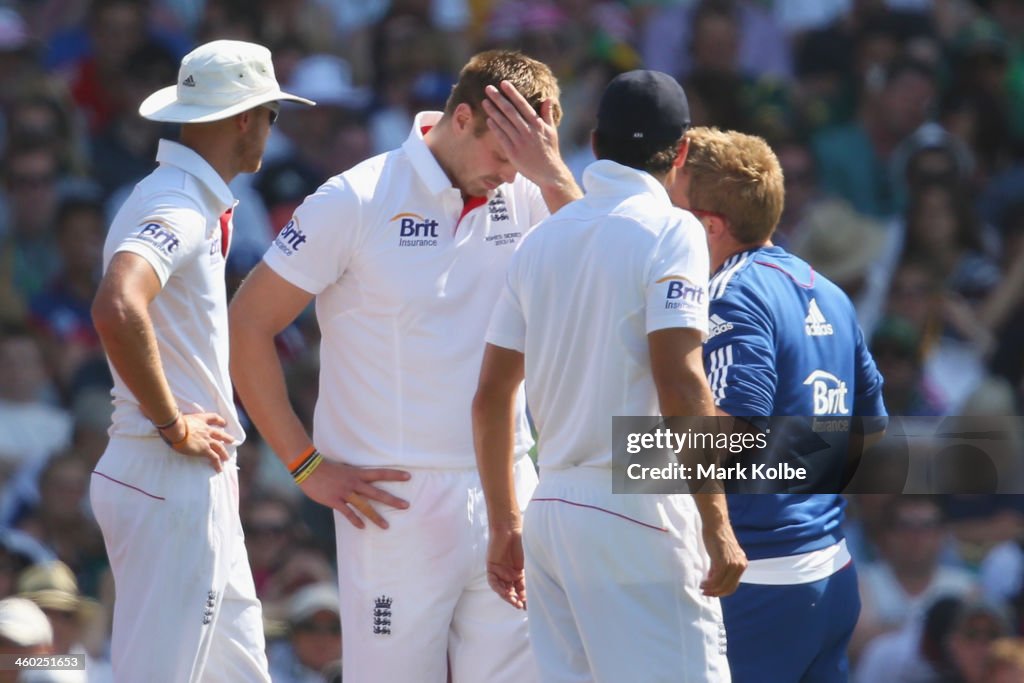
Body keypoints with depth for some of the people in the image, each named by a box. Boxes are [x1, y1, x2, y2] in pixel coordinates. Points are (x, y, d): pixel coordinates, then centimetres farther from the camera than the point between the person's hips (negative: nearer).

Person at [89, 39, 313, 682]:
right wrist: (173, 426, -23)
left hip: (202, 484, 10)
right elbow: (116, 311, -34)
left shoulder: (200, 206, 16)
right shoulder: (177, 209, -16)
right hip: (173, 483, -10)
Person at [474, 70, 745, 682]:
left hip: (551, 510, 7)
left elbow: (491, 399, 15)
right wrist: (718, 528, -14)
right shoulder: (669, 232, -6)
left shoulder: (543, 238, 13)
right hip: (638, 513, -7)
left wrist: (504, 524, 23)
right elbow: (681, 388, -16)